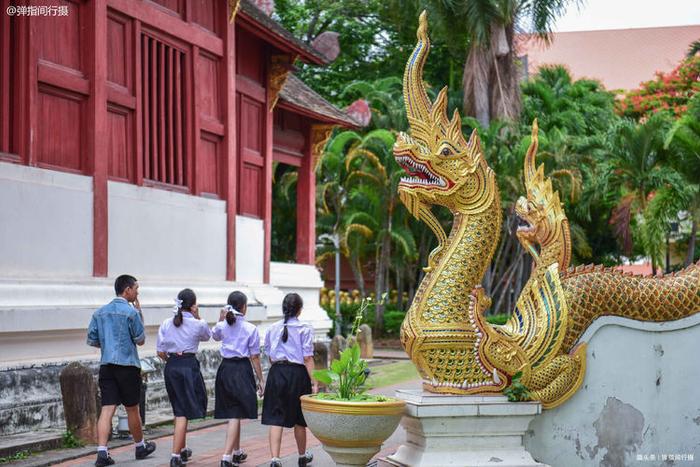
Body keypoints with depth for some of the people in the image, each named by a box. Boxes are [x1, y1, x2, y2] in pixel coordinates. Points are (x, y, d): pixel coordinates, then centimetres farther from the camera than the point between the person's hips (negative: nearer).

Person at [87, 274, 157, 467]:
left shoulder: (100, 312, 8)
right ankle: (140, 446, 28)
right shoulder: (131, 312, -9)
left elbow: (91, 340, 10)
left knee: (107, 409, -2)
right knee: (132, 408, 10)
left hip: (106, 365, 4)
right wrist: (140, 315, 4)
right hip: (127, 365, -4)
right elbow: (141, 340, -3)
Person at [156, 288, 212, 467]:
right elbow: (207, 336, 16)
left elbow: (160, 352, 3)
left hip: (170, 367, 5)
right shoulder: (198, 324, -7)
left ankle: (183, 450, 34)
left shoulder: (166, 324, 3)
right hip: (189, 366, -5)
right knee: (185, 412, -2)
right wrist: (197, 317, 10)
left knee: (179, 410, 20)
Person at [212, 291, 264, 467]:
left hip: (225, 369, 5)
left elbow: (214, 335, 28)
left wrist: (221, 319, 14)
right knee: (236, 415, -4)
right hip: (242, 370, -5)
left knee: (232, 412, 18)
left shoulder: (222, 326, 2)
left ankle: (237, 452, 33)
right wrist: (260, 380, 1)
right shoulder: (251, 328, -9)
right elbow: (254, 357, -7)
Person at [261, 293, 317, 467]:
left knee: (275, 419, 1)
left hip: (276, 373, 2)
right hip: (297, 374, -2)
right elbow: (308, 358, -10)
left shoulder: (272, 329, 5)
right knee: (299, 419, 14)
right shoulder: (305, 329, -7)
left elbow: (270, 356, 10)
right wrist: (314, 382, -9)